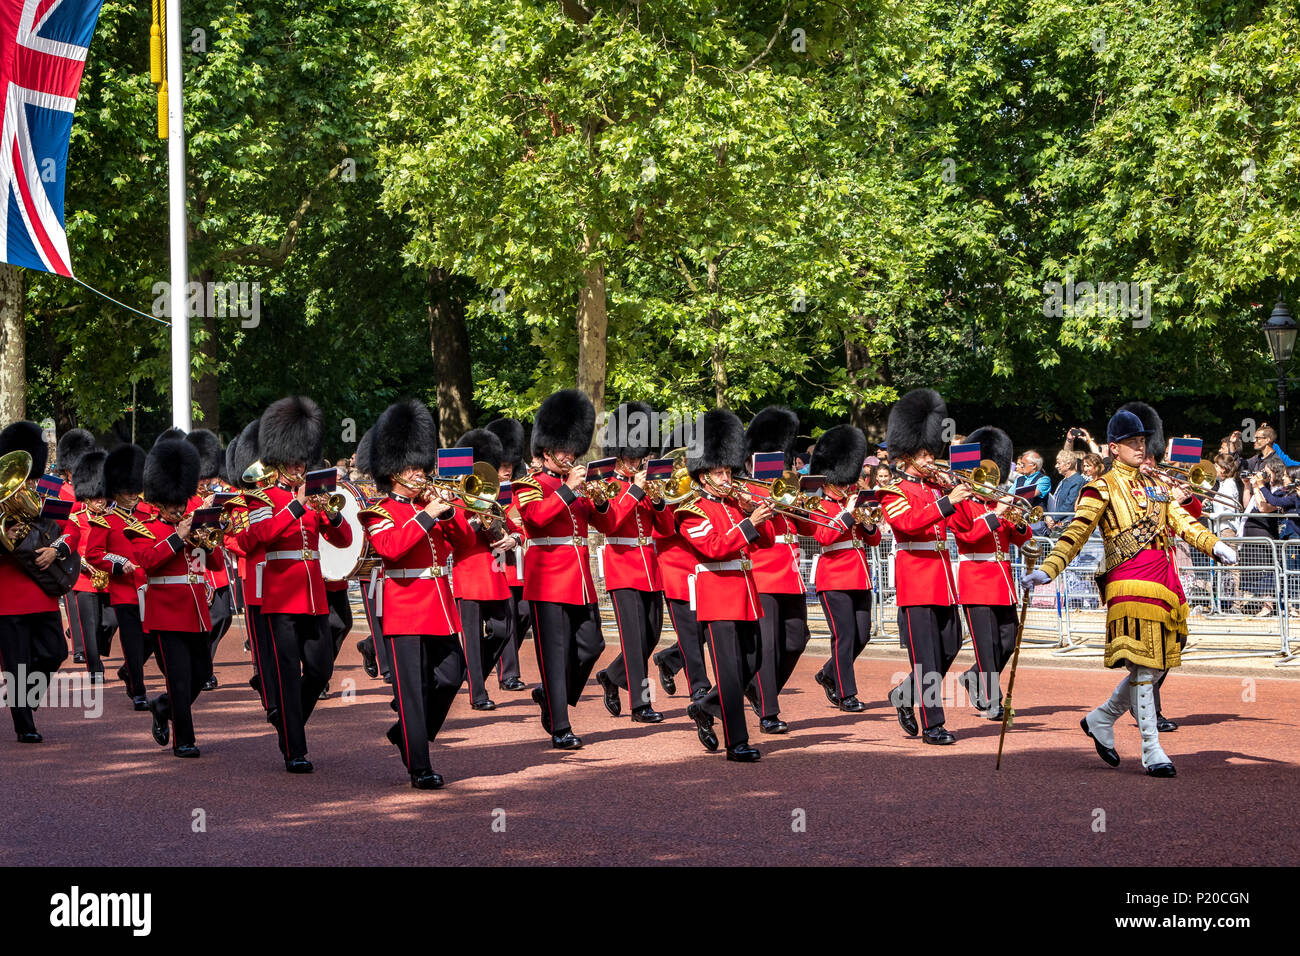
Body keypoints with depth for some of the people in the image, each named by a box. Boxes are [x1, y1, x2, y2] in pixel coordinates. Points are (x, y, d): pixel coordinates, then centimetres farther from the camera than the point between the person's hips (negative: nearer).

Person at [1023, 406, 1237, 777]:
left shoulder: (1154, 486, 22)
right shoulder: (1102, 489, 0)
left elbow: (1180, 521, 16)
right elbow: (1075, 534, -8)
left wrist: (1214, 545, -2)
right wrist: (1046, 570, -22)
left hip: (1164, 582, 7)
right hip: (1131, 586, -7)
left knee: (1156, 665, 10)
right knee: (1144, 668, -8)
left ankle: (1101, 720, 27)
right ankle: (1152, 752, -5)